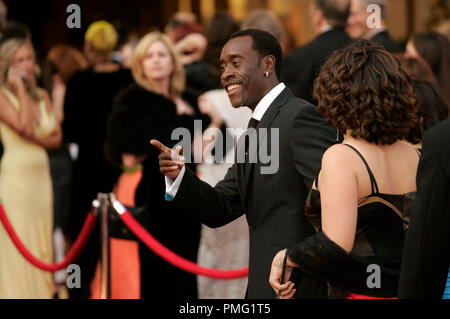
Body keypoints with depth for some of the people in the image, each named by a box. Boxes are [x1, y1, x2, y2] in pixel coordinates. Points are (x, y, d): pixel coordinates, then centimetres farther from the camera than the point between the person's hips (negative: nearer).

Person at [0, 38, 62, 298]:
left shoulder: (42, 96, 12)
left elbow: (56, 138, 7)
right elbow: (24, 126, -21)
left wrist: (35, 139, -12)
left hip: (41, 176, 6)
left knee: (42, 241, 8)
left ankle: (42, 290, 13)